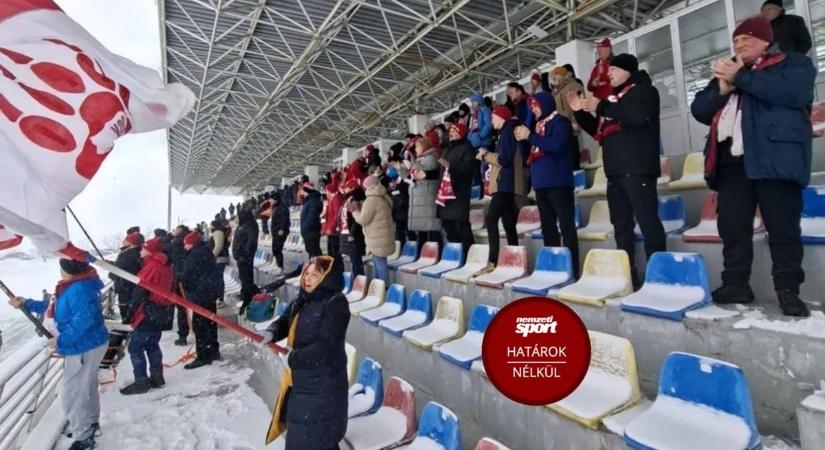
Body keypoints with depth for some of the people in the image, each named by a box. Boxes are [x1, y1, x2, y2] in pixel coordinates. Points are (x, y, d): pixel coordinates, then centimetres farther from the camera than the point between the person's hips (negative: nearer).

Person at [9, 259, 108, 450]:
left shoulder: (79, 289, -28)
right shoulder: (75, 285, 6)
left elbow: (84, 319, -35)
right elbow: (56, 307, 18)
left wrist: (61, 341, -26)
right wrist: (27, 304, 18)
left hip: (84, 349, -11)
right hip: (91, 345, 11)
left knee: (72, 395, 2)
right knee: (87, 387, 26)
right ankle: (90, 422, 45)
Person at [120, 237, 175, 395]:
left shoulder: (151, 266, -16)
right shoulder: (166, 268, 10)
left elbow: (139, 293, -17)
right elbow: (169, 290, 16)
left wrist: (129, 314, -11)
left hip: (148, 314, -8)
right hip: (162, 315, 9)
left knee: (135, 347, 0)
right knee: (152, 345, 17)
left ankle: (141, 382, 1)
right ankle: (157, 377, 20)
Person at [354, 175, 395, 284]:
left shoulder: (371, 200, -16)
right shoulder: (383, 198, 14)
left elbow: (363, 220, -15)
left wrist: (355, 211, 2)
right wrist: (360, 208, 15)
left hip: (378, 238, -10)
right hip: (382, 237, 10)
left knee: (380, 263, -4)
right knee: (377, 262, 17)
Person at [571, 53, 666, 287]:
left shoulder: (644, 90, 3)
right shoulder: (613, 96, 25)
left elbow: (638, 115, -19)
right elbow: (598, 131, 27)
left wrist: (601, 106, -13)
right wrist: (580, 112, 16)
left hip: (638, 169, -8)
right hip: (615, 171, 8)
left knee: (647, 221, -10)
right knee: (621, 224, 7)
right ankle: (628, 275, 13)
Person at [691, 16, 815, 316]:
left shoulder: (794, 63, 12)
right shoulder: (726, 71, 27)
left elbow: (794, 92, -10)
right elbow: (699, 111, 15)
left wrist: (741, 78, -8)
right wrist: (722, 89, -4)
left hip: (774, 158, -4)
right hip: (732, 161, 4)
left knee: (783, 227, -5)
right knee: (731, 227, 0)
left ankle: (788, 290, 3)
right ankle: (735, 285, 7)